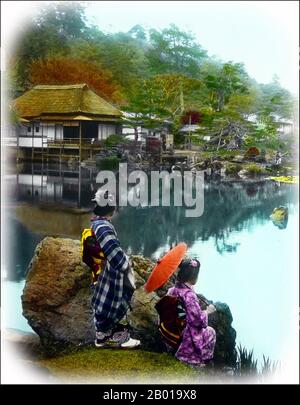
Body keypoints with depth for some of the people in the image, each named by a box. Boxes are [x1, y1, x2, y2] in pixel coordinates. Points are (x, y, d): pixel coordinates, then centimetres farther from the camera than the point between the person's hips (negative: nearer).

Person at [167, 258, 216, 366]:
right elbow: (198, 320, -24)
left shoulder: (172, 290, -7)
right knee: (210, 332, 19)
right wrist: (207, 311, -6)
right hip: (184, 337, -7)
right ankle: (198, 359, 23)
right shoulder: (189, 295, -29)